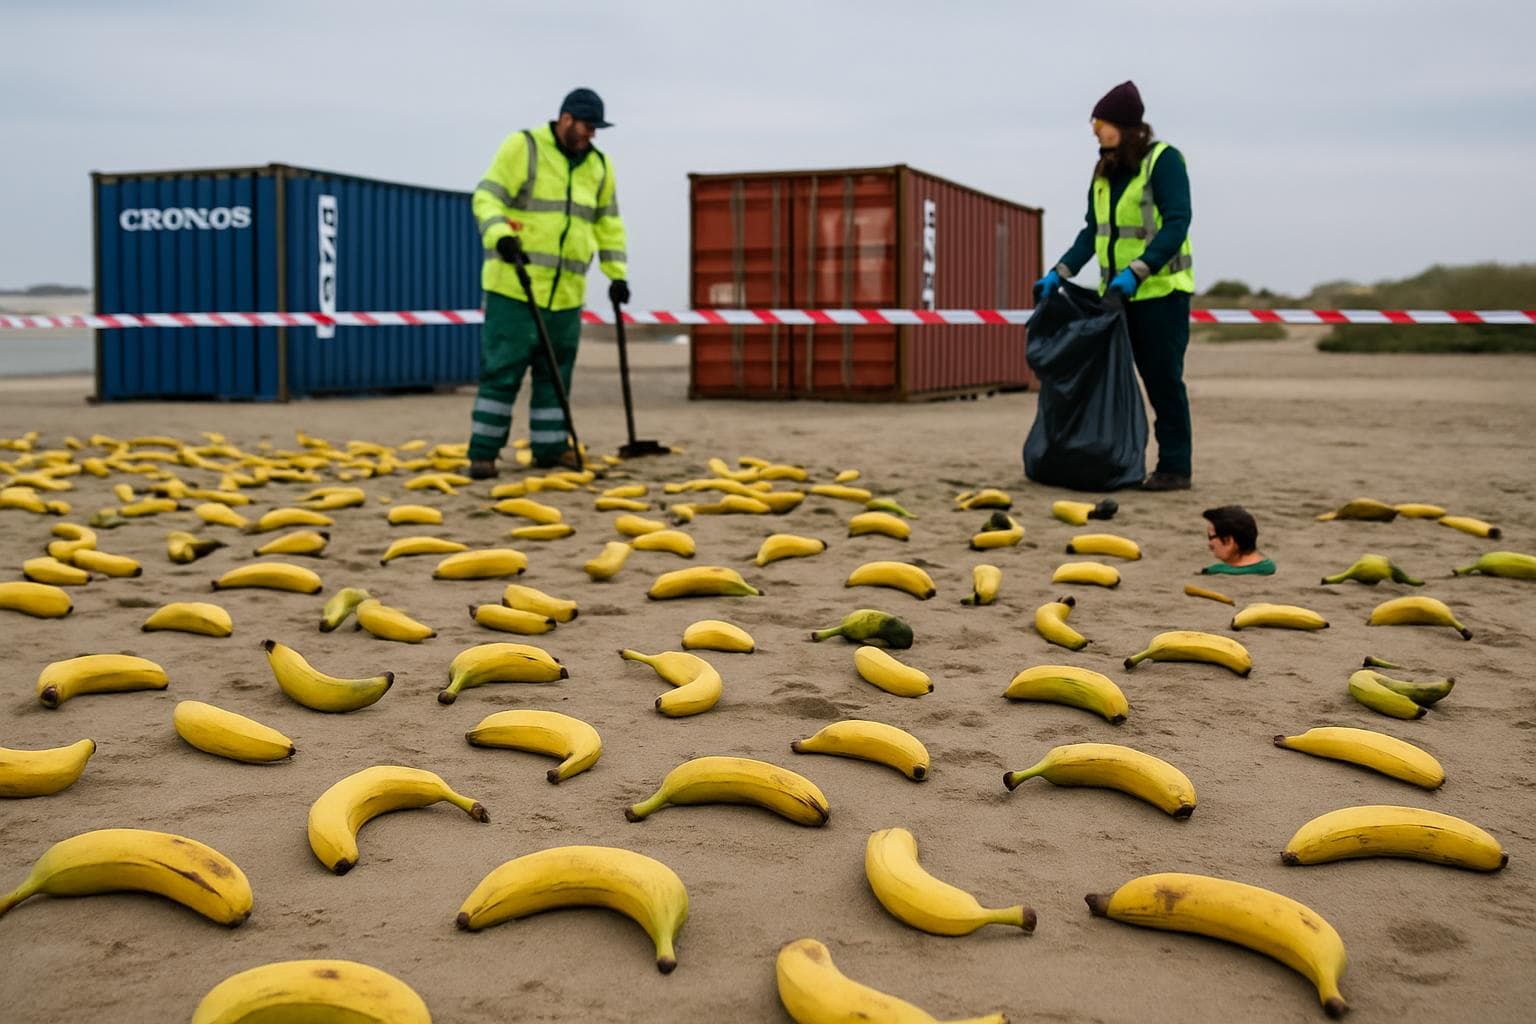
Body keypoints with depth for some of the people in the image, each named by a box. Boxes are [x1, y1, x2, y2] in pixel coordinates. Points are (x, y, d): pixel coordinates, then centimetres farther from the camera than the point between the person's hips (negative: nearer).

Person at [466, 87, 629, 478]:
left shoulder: (598, 165, 13)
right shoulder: (522, 148, -4)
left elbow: (608, 223, 20)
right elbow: (487, 197, -10)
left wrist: (617, 274, 14)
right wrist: (500, 236, -28)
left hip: (566, 290, 6)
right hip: (514, 284, -6)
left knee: (556, 371, 10)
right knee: (502, 368, -6)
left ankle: (550, 447, 20)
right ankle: (483, 452, -1)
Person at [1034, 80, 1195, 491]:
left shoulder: (1163, 160, -10)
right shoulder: (1105, 171, 12)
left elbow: (1176, 224, -18)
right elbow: (1093, 232, 15)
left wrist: (1137, 271, -29)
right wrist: (1059, 273, 4)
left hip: (1161, 289, -7)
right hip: (1116, 292, 7)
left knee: (1163, 379, -5)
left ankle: (1175, 467, 2)